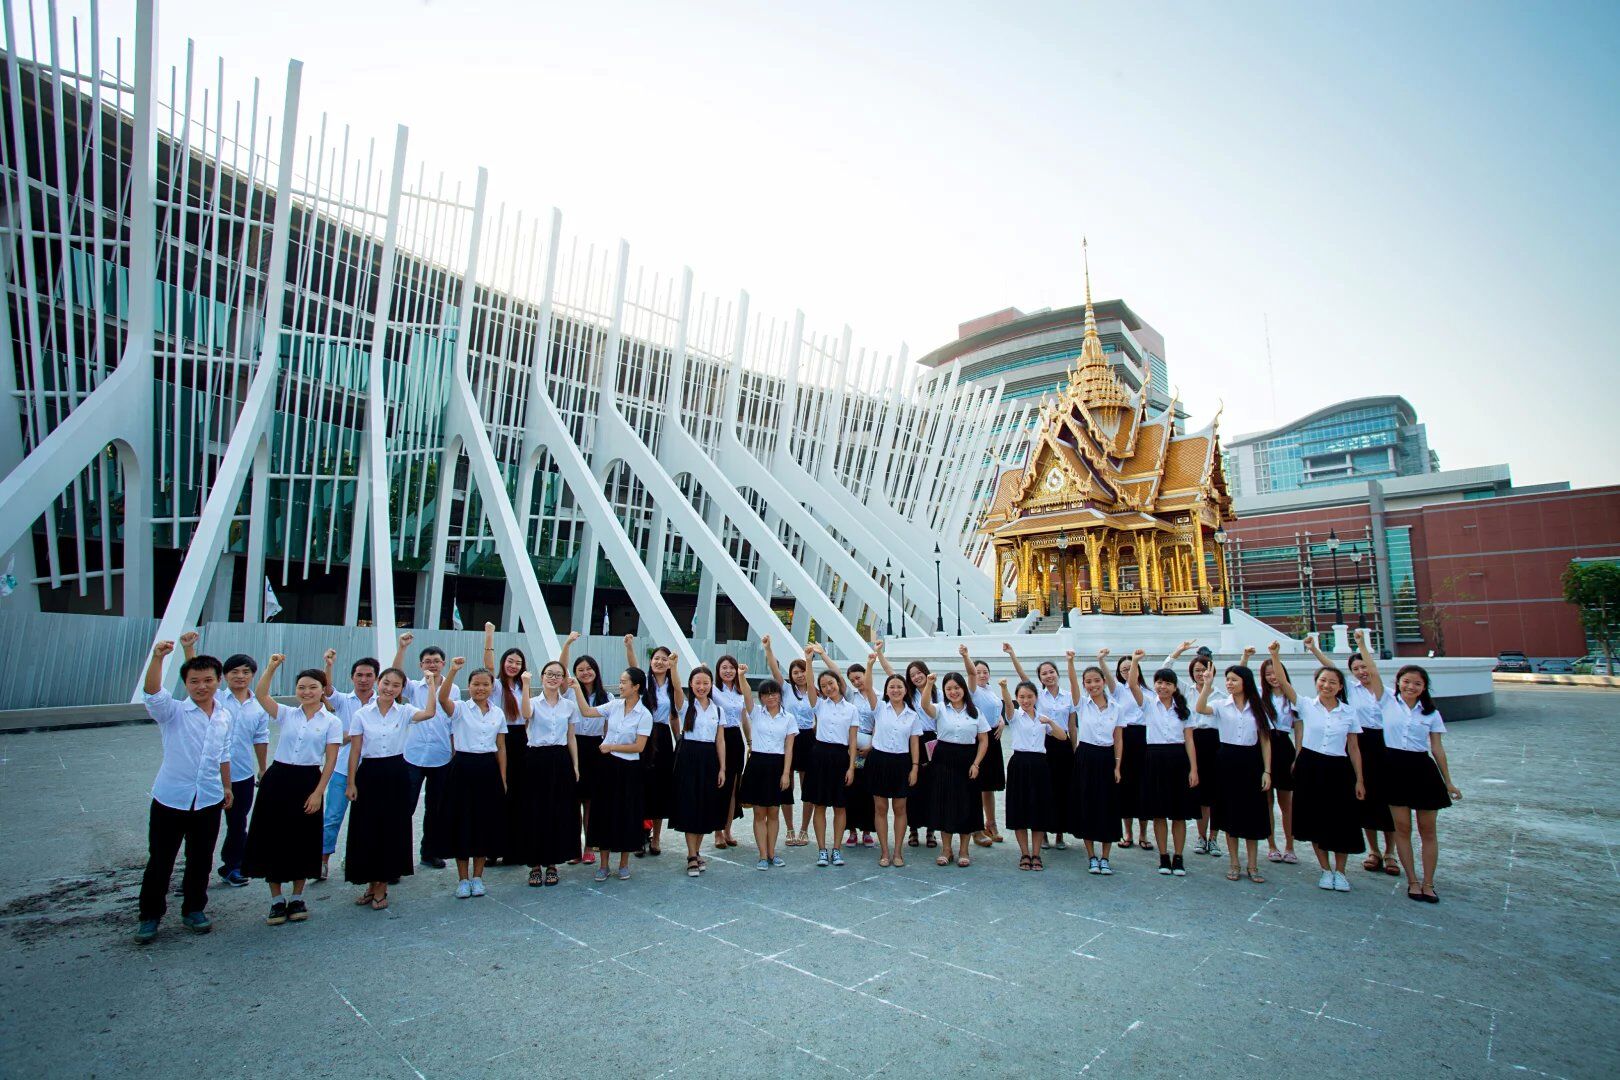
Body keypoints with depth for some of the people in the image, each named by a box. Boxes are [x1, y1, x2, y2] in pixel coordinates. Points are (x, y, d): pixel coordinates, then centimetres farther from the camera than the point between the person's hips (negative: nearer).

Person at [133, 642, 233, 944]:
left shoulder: (224, 717, 5)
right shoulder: (173, 712, -9)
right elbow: (152, 692, -30)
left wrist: (227, 786, 22)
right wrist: (158, 657, -45)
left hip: (208, 801, 3)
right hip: (170, 800, -3)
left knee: (200, 860, 13)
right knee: (160, 861, 7)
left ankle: (193, 910, 28)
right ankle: (150, 916, 25)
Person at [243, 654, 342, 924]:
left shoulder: (331, 721, -1)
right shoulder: (286, 714, 6)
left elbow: (330, 760, -4)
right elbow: (260, 695, -10)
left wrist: (318, 792, -10)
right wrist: (272, 667, -17)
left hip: (307, 781, -2)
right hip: (278, 778, 2)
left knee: (303, 840, 7)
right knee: (273, 837, 4)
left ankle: (297, 899, 24)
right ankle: (277, 900, 20)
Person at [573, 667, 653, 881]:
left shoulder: (644, 715, -11)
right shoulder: (614, 705, 1)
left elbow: (639, 746, -13)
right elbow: (586, 712, 0)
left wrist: (611, 746, -12)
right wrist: (577, 688, -6)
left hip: (628, 769, -4)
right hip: (607, 765, 4)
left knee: (626, 814, 6)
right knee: (604, 811, 8)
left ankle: (624, 864, 23)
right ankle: (603, 864, 21)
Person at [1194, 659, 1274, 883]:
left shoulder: (1258, 707, 4)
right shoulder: (1221, 705, 0)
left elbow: (1265, 741, 4)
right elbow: (1200, 709, -21)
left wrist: (1267, 771, -2)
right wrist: (1207, 684, -27)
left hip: (1251, 762, 0)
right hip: (1227, 761, 0)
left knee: (1252, 814, 5)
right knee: (1230, 813, 6)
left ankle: (1253, 865, 19)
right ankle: (1233, 864, 18)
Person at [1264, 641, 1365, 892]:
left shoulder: (1349, 712, 2)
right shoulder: (1306, 705, -1)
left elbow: (1353, 748, 6)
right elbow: (1283, 683, -15)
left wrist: (1359, 780, 5)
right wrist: (1275, 655, -26)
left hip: (1338, 770, 1)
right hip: (1310, 768, -1)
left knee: (1342, 822, 3)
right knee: (1316, 821, 6)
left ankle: (1340, 871, 22)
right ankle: (1326, 870, 22)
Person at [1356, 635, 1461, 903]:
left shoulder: (1430, 713, 4)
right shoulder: (1388, 700, 1)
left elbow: (1437, 749, 6)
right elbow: (1373, 673, -9)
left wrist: (1448, 781, 7)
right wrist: (1363, 643, -11)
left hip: (1423, 769, 1)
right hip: (1395, 768, -1)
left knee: (1427, 829, 5)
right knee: (1402, 828, 5)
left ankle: (1428, 883, 17)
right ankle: (1412, 881, 16)